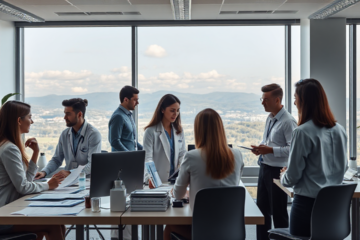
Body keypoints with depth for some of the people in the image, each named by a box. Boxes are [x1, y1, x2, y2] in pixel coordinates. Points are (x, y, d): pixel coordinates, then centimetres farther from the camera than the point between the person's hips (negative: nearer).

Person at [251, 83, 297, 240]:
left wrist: (270, 150, -24)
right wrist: (260, 147, 1)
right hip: (264, 167, 9)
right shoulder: (270, 118, 9)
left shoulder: (288, 121, -17)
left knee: (278, 213, 4)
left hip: (278, 170, -9)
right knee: (262, 209, 17)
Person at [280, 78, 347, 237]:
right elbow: (343, 168, 15)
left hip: (307, 202, -6)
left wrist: (283, 176, 9)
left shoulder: (302, 132, -16)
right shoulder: (339, 130, 4)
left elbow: (292, 177, -12)